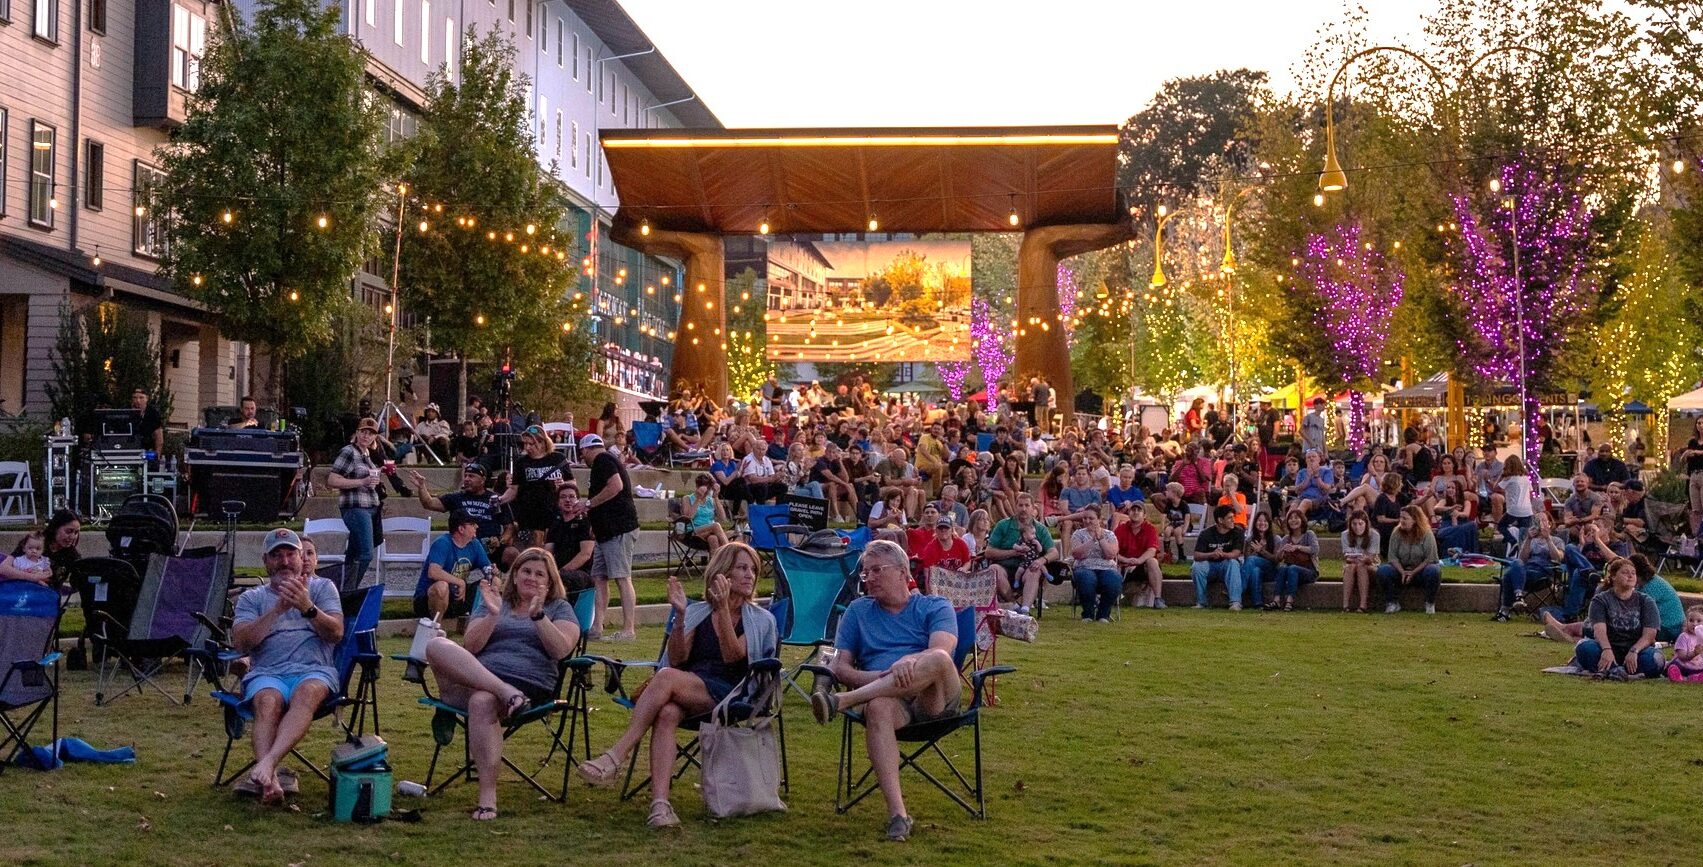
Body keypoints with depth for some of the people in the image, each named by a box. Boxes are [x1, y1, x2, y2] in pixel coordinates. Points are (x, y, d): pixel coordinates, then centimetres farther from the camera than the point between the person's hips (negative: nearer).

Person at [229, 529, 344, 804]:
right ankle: (269, 781, -54)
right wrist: (278, 608, -9)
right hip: (267, 673, 0)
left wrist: (307, 608, -15)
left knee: (306, 692, -37)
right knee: (268, 700, -36)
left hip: (314, 670, 0)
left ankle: (267, 763, -54)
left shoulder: (322, 587, 19)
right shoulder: (251, 598, 20)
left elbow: (336, 633, 3)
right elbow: (240, 642, 1)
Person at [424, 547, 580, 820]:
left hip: (528, 684, -3)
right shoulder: (494, 603, 26)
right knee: (437, 645, -26)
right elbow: (470, 647, 10)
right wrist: (493, 616, -4)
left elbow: (561, 650, 1)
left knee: (483, 701, -39)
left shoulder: (559, 608, 20)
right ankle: (506, 694, -39)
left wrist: (538, 615, -9)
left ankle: (488, 797, -37)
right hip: (472, 681, 3)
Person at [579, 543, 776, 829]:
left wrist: (724, 608, -14)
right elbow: (677, 659, 5)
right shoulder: (697, 613, 19)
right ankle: (660, 803, -49)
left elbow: (732, 655, -5)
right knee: (666, 714, -36)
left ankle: (616, 757, -36)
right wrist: (679, 615, -8)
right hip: (686, 696, 3)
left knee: (666, 677, -32)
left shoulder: (761, 620, 13)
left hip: (728, 695, -3)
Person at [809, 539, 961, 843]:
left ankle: (841, 702, -36)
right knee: (878, 707, -38)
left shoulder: (936, 607, 14)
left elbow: (941, 651, -7)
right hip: (886, 697, 1)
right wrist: (877, 678, -9)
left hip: (934, 700, -1)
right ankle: (897, 814, -46)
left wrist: (909, 661, -30)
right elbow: (840, 666, 12)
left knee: (938, 660, -35)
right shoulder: (858, 611, 23)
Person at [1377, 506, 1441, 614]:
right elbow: (1393, 556, -5)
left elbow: (1430, 559, -15)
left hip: (1420, 571, -2)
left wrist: (1413, 573, -22)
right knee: (1382, 570, -25)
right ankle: (1393, 603, -11)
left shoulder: (1426, 534, -11)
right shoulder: (1396, 533, -2)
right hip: (1401, 570, 2)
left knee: (1434, 571, -36)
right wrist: (1402, 572, -22)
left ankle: (1430, 603, -14)